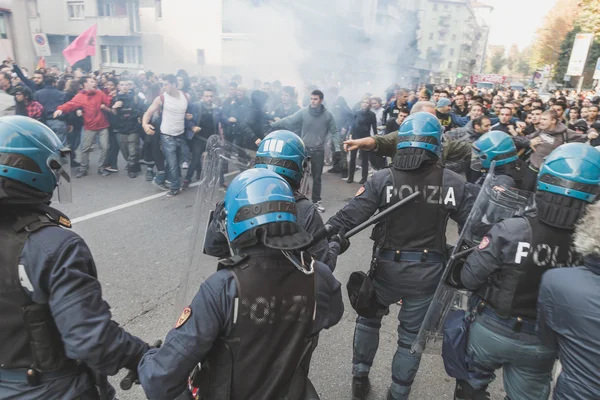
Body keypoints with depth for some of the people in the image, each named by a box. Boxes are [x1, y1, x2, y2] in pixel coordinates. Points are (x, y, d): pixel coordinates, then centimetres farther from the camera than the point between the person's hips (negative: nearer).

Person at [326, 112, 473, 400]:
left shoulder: (383, 179, -15)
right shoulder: (453, 183, -9)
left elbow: (350, 216, -17)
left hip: (388, 266, -1)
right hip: (428, 271, 1)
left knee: (369, 316, 25)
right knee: (412, 334, 18)